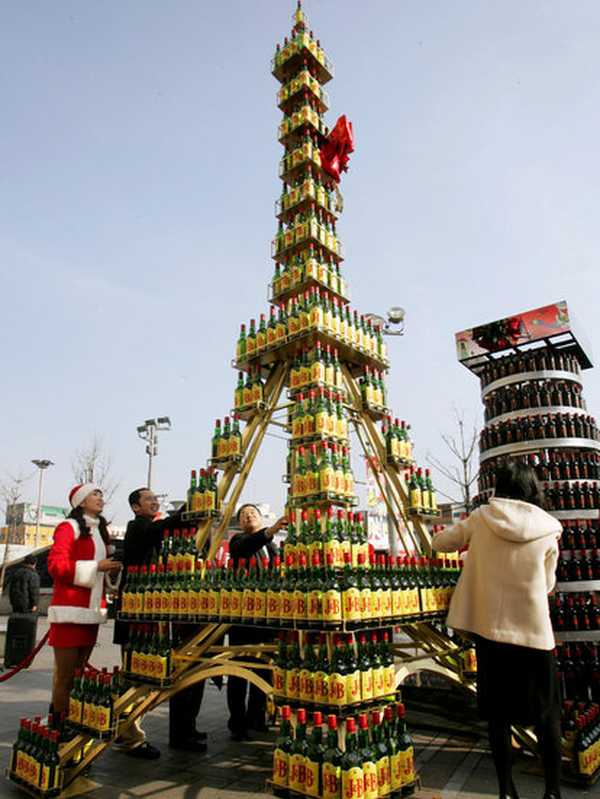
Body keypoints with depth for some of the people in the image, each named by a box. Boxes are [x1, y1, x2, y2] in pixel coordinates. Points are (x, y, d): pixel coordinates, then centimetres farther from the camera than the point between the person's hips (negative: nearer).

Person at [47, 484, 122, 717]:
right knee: (65, 674, -2)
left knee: (79, 673, 13)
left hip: (91, 612, 7)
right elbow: (56, 565, -15)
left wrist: (110, 571, 6)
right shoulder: (69, 526, -5)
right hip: (70, 610, -7)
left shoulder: (100, 531, 18)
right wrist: (96, 567, -18)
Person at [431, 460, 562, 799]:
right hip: (535, 632, 0)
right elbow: (547, 584, 6)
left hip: (491, 630, 1)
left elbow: (439, 543, 8)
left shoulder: (481, 519, -5)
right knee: (547, 715, 17)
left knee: (499, 714, 14)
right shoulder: (548, 529, -5)